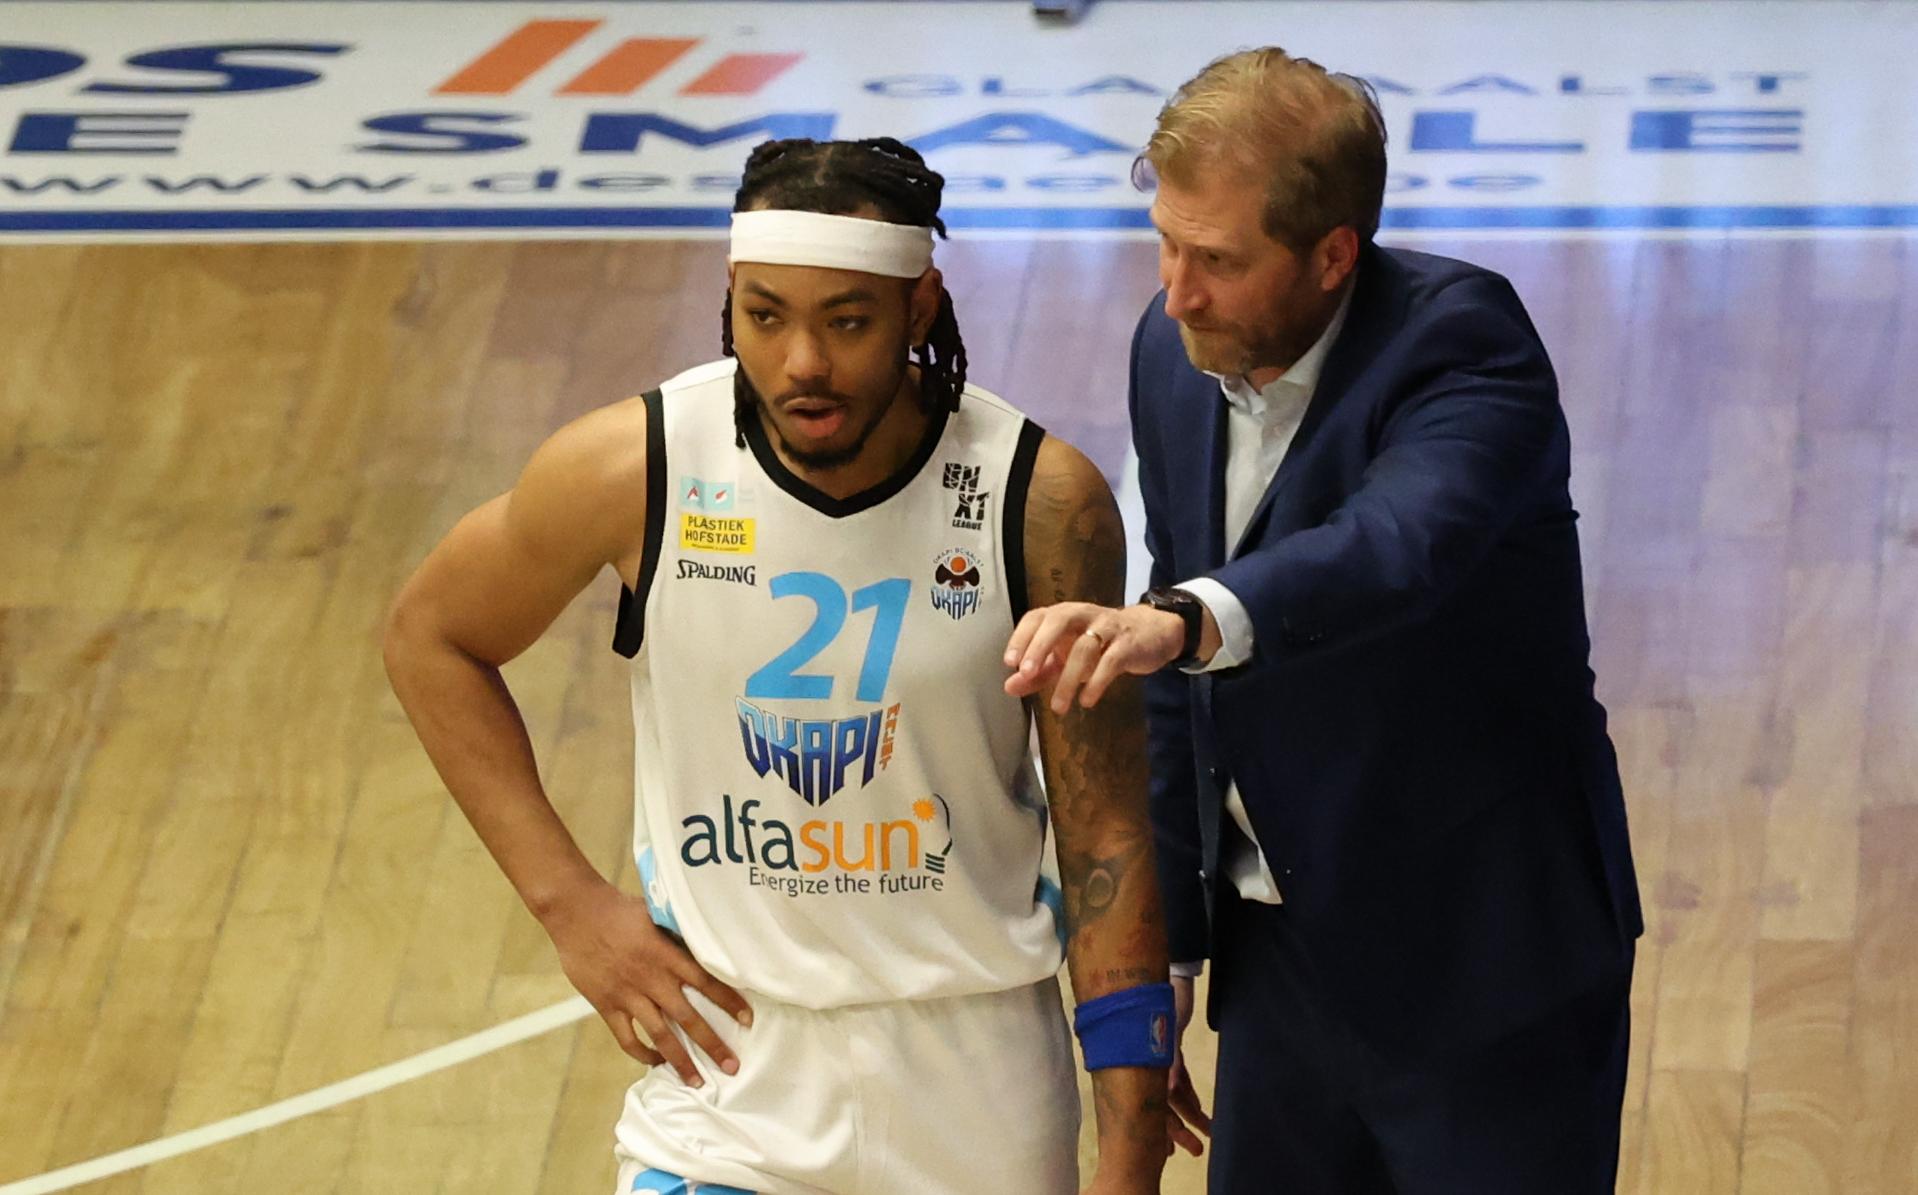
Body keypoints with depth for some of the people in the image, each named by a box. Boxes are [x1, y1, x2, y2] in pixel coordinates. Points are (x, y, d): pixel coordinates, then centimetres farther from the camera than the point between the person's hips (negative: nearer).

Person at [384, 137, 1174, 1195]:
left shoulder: (1042, 502, -14)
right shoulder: (633, 468, -14)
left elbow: (1106, 837, -8)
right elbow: (428, 638, 4)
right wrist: (567, 901, -3)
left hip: (974, 1070, 0)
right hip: (730, 1049, 0)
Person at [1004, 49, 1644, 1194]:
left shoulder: (1462, 338, -20)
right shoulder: (1174, 357, 1)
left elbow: (1397, 548, -42)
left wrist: (1184, 617, -60)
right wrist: (1159, 958, 13)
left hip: (1486, 965, -6)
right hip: (1285, 958, 7)